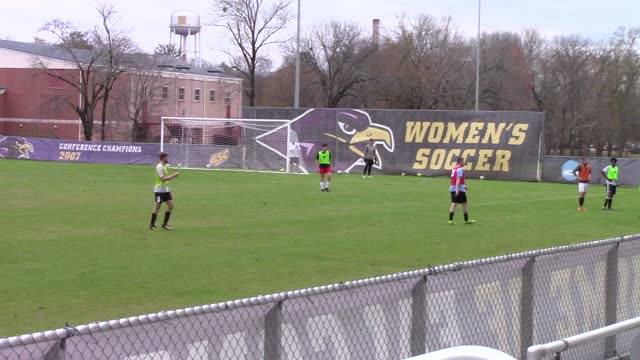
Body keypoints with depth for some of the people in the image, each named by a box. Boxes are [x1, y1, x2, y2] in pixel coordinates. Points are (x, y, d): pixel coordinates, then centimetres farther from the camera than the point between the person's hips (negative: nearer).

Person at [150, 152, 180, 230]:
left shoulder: (165, 166, 12)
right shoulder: (159, 167, -17)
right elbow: (163, 178, -23)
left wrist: (173, 175, 6)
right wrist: (173, 176, -20)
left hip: (165, 189, 9)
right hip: (159, 189, -9)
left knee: (171, 205, 4)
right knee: (157, 207, -2)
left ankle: (165, 224, 11)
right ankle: (152, 225, 9)